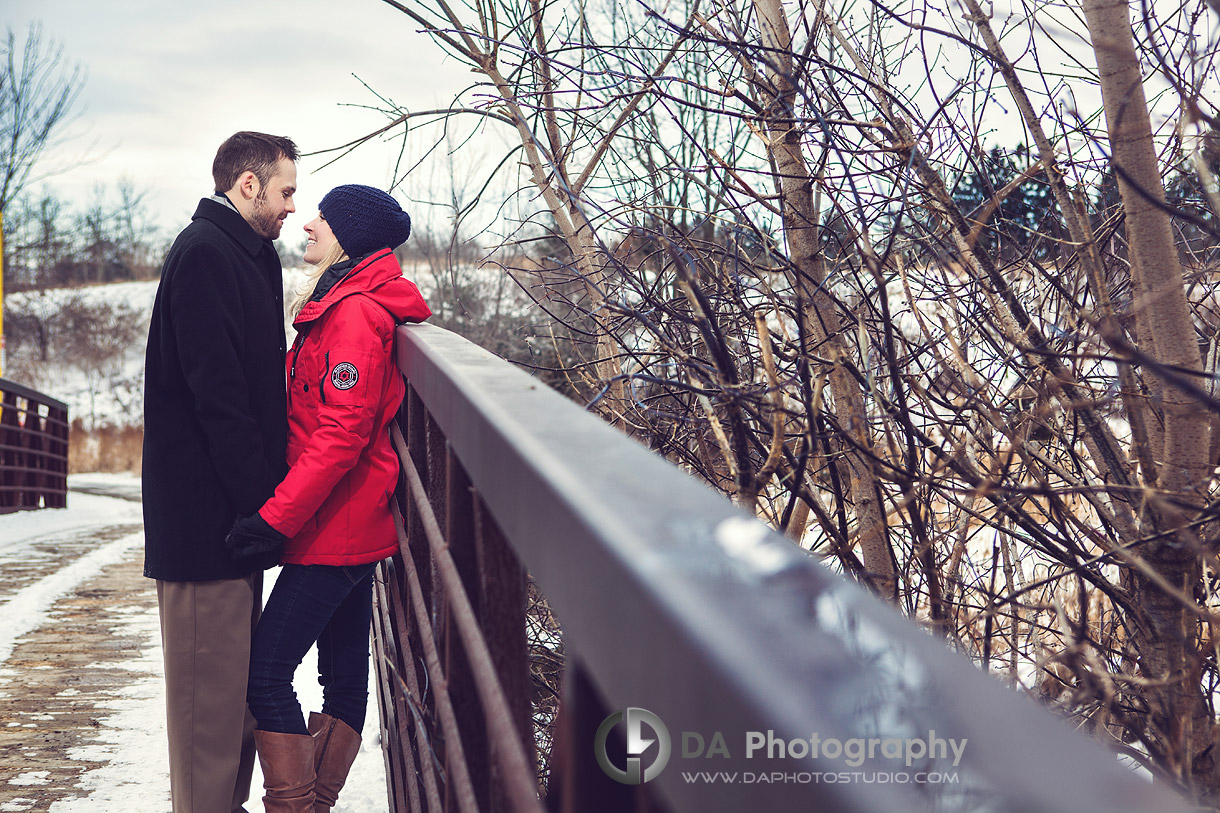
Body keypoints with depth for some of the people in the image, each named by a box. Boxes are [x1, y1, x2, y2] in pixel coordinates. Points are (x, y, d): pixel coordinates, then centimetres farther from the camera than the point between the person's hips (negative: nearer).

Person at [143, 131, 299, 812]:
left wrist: (268, 491, 13)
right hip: (206, 505, -10)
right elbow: (216, 392, -20)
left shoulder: (247, 257, 19)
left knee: (238, 673, 17)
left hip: (236, 506, 10)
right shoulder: (205, 253, -12)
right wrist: (262, 499, -20)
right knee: (211, 678, -3)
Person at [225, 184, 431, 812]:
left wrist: (277, 518, -24)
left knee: (267, 671, -8)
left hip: (335, 526, -10)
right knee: (344, 673, 14)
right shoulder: (350, 306, 16)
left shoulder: (354, 313, -16)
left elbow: (342, 433, -23)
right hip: (354, 525, 10)